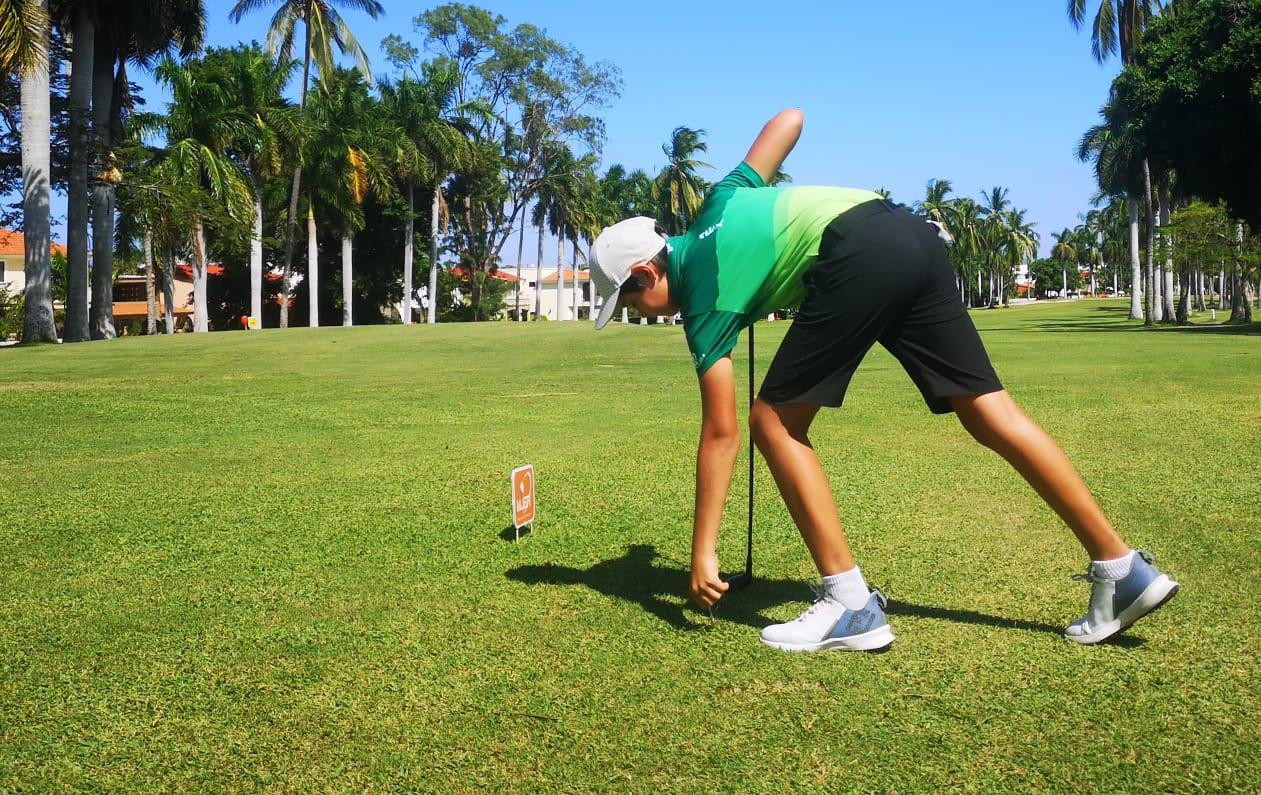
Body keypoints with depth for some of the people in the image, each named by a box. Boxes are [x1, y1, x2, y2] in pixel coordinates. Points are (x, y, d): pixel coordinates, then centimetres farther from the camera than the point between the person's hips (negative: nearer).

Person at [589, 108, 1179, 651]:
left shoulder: (702, 304, 5)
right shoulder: (716, 206, 24)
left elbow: (721, 433, 3)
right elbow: (790, 118, 29)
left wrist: (703, 554, 8)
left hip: (858, 255, -9)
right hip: (912, 233, 9)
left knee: (775, 422, 3)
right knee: (991, 415, 6)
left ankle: (850, 605, 1)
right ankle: (1123, 570, 8)